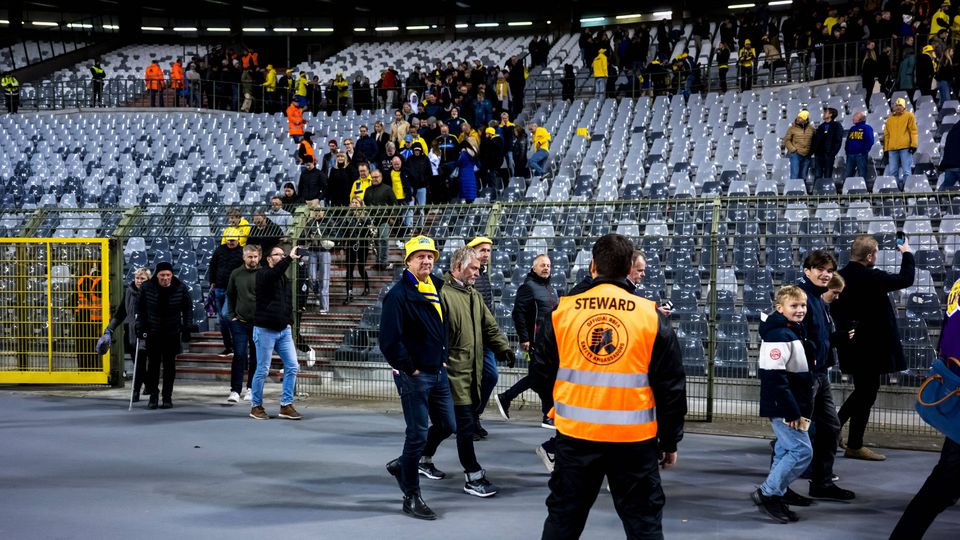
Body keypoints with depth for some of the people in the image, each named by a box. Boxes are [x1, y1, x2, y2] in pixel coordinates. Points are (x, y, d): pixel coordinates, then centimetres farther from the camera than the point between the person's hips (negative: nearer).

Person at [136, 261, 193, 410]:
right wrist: (141, 326, -3)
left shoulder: (181, 288, -8)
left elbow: (188, 308, 3)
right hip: (153, 332, 0)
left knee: (170, 365, 3)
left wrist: (186, 328, -2)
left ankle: (167, 397, 11)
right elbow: (140, 308, 3)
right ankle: (153, 395, 13)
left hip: (172, 332, 0)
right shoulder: (146, 287, -8)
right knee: (153, 363, -1)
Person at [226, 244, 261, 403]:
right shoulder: (236, 274, 4)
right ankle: (235, 391, -3)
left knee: (255, 357, 8)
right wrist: (232, 315, 7)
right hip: (239, 322, 1)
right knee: (239, 356, -4)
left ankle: (251, 389, 19)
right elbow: (230, 296, 14)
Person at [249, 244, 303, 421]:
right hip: (265, 330, -6)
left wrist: (289, 321, 11)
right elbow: (275, 272, -30)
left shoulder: (284, 278, 15)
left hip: (284, 330, 7)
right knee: (262, 370, 0)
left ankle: (286, 406, 6)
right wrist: (290, 258, -34)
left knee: (292, 366, -1)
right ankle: (256, 406, 13)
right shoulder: (263, 274, -6)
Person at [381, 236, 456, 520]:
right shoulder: (398, 295, -16)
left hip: (438, 372, 8)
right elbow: (389, 341, -21)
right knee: (418, 433, -3)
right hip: (413, 376, -8)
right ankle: (411, 497, 10)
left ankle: (403, 463, 33)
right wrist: (410, 369, -15)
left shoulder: (437, 287, 8)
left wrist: (444, 358, 13)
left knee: (446, 425, 15)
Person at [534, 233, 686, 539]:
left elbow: (541, 370, 7)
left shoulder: (564, 311, -3)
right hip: (634, 439, -1)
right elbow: (671, 387, -2)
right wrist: (670, 442, 8)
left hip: (575, 434, 1)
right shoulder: (651, 317, -5)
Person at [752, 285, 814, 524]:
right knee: (802, 451, -11)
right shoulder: (778, 335, -19)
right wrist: (791, 412, -24)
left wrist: (801, 408, 21)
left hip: (792, 406, 10)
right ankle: (767, 494, -5)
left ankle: (779, 490, 29)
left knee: (786, 449, 17)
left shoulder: (795, 331, 14)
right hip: (783, 407, -10)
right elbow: (775, 377, -26)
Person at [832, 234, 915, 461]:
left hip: (850, 345, 8)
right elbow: (905, 279, -9)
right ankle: (855, 446, 10)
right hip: (870, 346, -8)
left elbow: (834, 308, 10)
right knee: (866, 394, 3)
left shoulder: (841, 276, 2)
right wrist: (907, 254, 5)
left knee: (862, 392, 22)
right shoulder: (872, 278, -20)